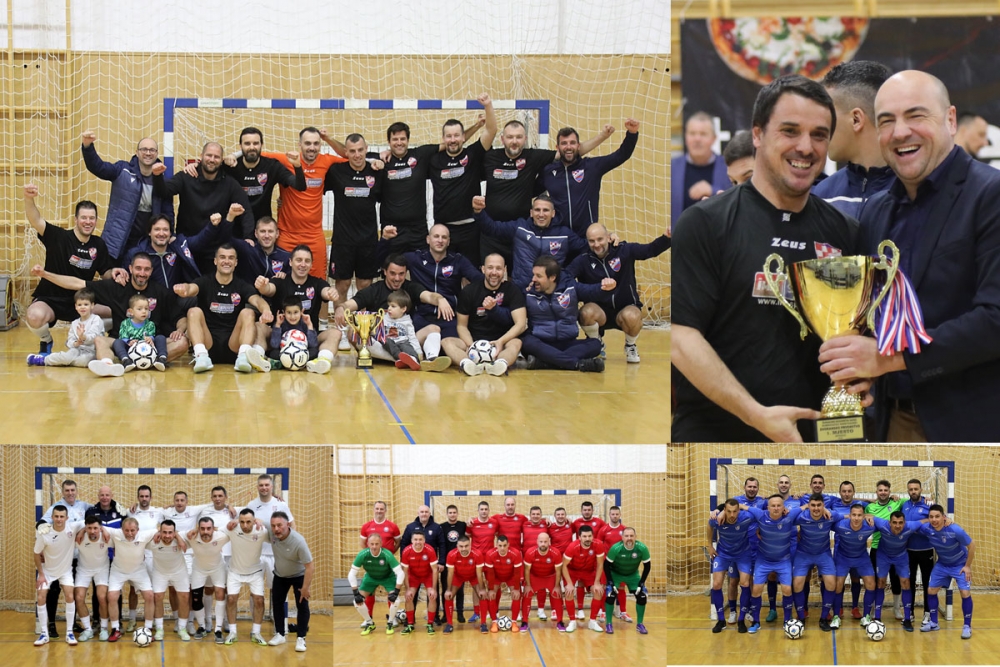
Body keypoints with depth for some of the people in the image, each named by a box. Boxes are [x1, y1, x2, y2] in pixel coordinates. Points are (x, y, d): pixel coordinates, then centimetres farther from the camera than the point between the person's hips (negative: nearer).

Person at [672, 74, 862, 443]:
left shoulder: (844, 232, 9)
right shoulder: (704, 224, -5)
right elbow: (681, 336, -12)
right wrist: (757, 415, -20)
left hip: (810, 436, 4)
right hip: (713, 434, -4)